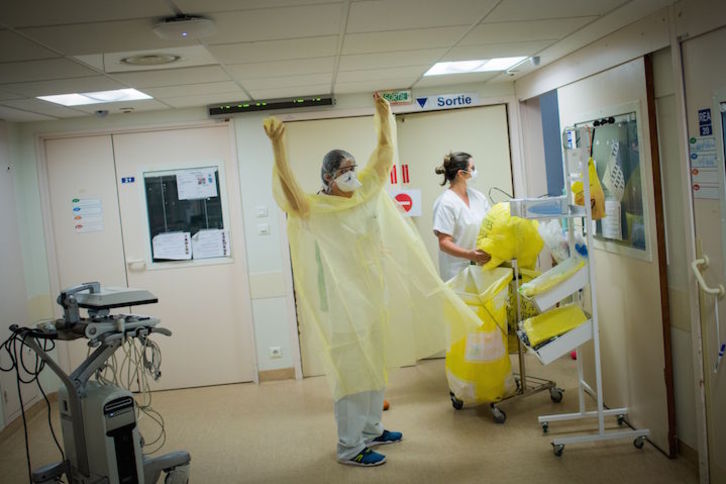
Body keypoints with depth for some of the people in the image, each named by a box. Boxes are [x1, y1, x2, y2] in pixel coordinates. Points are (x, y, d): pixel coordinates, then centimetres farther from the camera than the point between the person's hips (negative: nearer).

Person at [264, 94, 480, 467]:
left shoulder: (366, 191, 4)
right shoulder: (315, 209, -15)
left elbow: (384, 153, 5)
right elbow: (290, 192, -34)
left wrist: (384, 116, -7)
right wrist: (277, 147, -44)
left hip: (374, 294, 8)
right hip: (343, 299, -7)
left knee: (374, 364, 18)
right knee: (351, 369, -3)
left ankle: (370, 429, 34)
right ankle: (349, 447, 8)